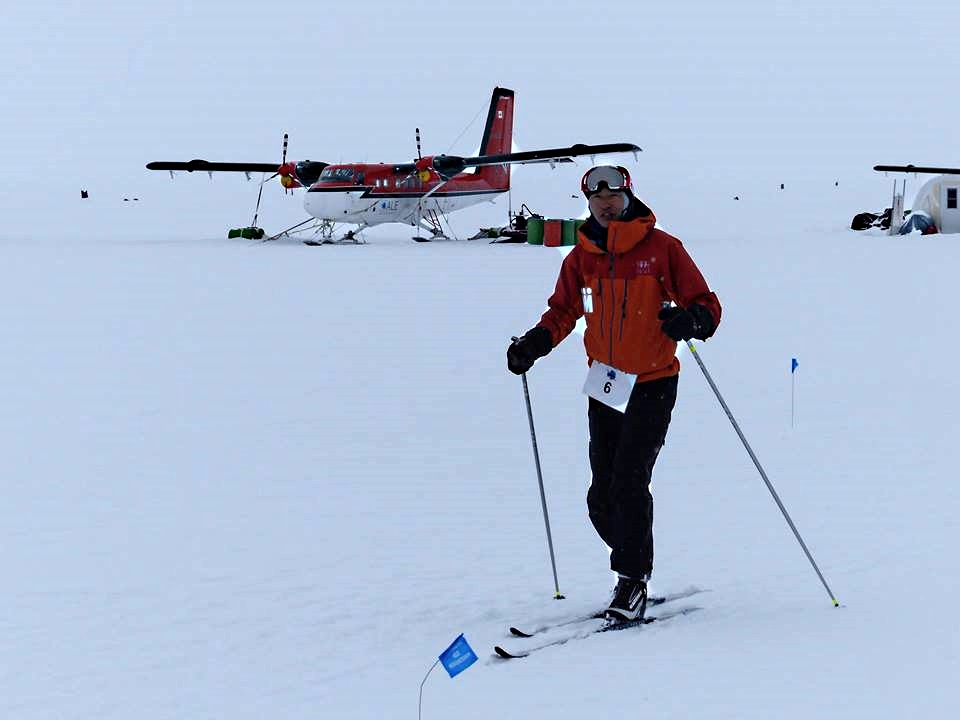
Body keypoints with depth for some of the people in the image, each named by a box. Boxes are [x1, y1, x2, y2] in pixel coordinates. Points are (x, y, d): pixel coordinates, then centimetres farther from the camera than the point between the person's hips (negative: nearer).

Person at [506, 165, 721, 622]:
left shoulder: (662, 248, -4)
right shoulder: (581, 258, 7)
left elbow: (706, 305, -4)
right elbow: (562, 312, 17)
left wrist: (689, 320, -27)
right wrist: (535, 344, -2)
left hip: (652, 384, -4)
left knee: (628, 481, -16)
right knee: (602, 496, 3)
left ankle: (632, 581, -5)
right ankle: (634, 568, 23)